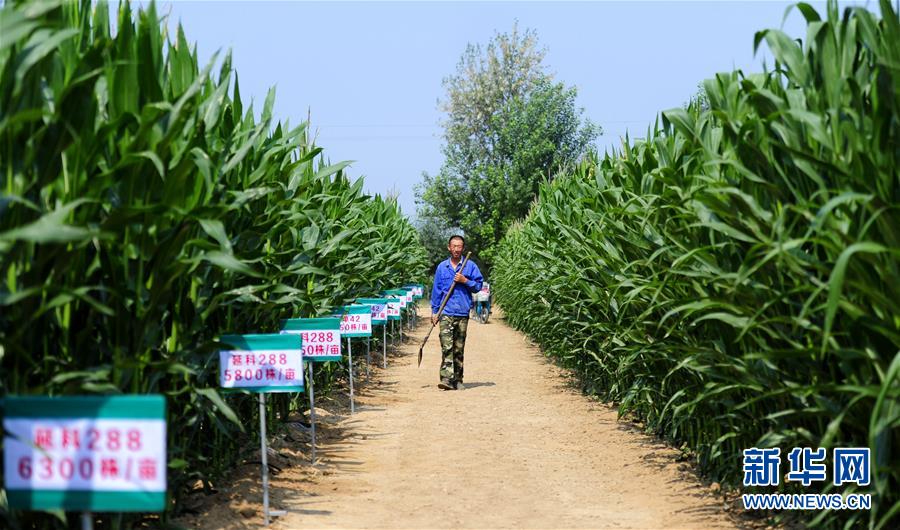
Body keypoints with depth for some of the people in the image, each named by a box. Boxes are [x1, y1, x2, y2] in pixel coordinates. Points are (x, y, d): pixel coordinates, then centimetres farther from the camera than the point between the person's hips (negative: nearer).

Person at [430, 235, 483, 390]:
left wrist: (465, 280, -10)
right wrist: (434, 311, 8)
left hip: (463, 313, 1)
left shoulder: (470, 266, 6)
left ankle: (457, 380, 13)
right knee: (446, 347, -12)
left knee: (459, 348, 6)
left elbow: (478, 286, 6)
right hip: (446, 312, 0)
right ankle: (447, 379, -19)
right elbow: (436, 290, 12)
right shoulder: (442, 267, 9)